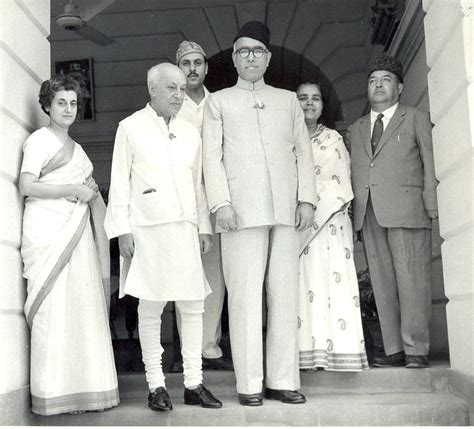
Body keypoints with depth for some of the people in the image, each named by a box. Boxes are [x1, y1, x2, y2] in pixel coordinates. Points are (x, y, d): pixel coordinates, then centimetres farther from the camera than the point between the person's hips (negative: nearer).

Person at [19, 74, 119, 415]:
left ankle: (82, 388, 6)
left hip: (76, 231, 7)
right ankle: (52, 394, -3)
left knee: (83, 305, 1)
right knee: (53, 307, -8)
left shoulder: (75, 147, 24)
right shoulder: (39, 139, 2)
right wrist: (73, 190, -9)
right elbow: (26, 186, -10)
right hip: (48, 230, -7)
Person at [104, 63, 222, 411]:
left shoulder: (190, 132, 14)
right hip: (148, 229, -4)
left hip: (185, 228, 4)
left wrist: (204, 227, 11)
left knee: (193, 306, 3)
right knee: (151, 307, 1)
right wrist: (123, 230, -5)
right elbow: (120, 183, 1)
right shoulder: (131, 128, 3)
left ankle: (193, 383, 13)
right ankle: (156, 385, 11)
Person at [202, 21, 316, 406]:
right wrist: (221, 203, -8)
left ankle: (282, 380, 6)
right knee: (245, 295, -5)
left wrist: (307, 198, 1)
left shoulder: (288, 100, 21)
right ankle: (249, 383, 1)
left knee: (285, 294, 0)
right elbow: (212, 155, 5)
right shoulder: (219, 101, 15)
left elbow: (303, 151, 14)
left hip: (286, 210, 2)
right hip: (241, 210, -2)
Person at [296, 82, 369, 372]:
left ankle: (338, 348, -5)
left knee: (334, 279, -7)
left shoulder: (334, 138, 15)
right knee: (303, 281, -7)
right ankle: (308, 350, -7)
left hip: (331, 220, 1)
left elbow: (343, 178, 10)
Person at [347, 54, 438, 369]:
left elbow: (430, 165, 5)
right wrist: (353, 214, 4)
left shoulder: (417, 119, 13)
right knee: (383, 283, 2)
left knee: (411, 279, -6)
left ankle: (416, 350, 0)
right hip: (369, 214, 4)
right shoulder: (355, 129, 23)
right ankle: (394, 349, 7)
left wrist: (432, 208, -7)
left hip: (406, 210, -4)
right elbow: (353, 174, 17)